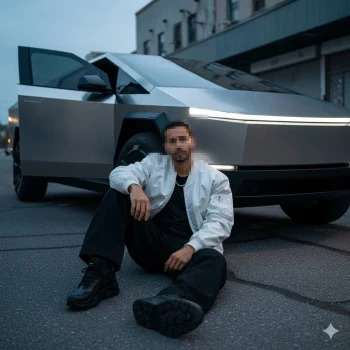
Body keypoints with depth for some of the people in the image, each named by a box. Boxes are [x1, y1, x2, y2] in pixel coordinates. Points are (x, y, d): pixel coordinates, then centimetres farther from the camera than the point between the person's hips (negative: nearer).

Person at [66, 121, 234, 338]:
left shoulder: (216, 179, 5)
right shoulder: (154, 163, 12)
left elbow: (221, 221, -8)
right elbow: (119, 173, -6)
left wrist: (190, 248, -26)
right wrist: (134, 187, -32)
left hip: (188, 250, -2)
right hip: (152, 244, 2)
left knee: (215, 261, -36)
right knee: (117, 194, -15)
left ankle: (164, 305, -71)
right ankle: (100, 273, -32)